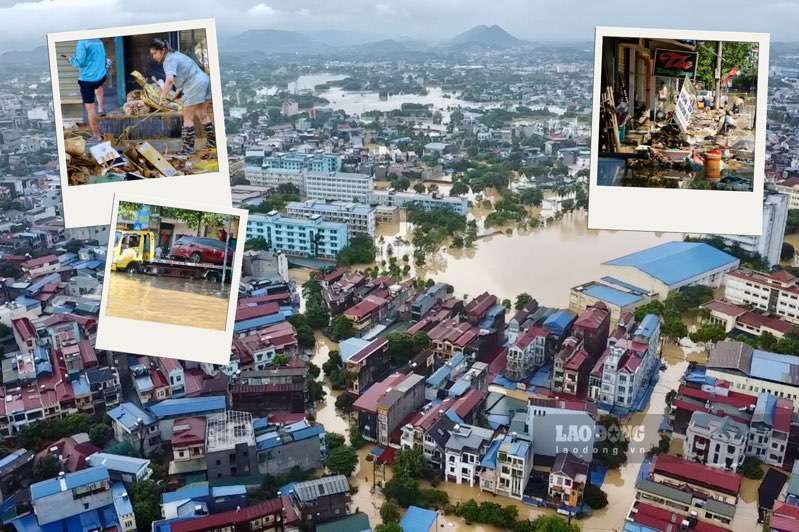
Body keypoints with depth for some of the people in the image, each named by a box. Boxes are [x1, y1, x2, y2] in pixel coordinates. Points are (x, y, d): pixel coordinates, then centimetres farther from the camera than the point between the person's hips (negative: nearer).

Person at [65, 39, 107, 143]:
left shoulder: (82, 43, -14)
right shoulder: (99, 42, 7)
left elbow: (80, 62, -16)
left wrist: (70, 59, 3)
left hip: (87, 79, -6)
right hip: (101, 76, 6)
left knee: (90, 108, 0)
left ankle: (96, 136, 2)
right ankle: (100, 108, 33)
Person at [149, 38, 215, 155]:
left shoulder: (169, 60, -15)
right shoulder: (174, 54, 16)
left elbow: (169, 80, -31)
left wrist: (163, 95, -24)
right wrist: (165, 90, 10)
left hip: (195, 86, -10)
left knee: (187, 118, -3)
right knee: (202, 114, 20)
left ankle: (188, 148, -2)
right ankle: (212, 142, 28)